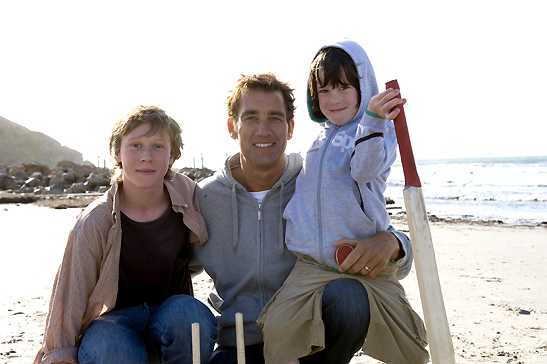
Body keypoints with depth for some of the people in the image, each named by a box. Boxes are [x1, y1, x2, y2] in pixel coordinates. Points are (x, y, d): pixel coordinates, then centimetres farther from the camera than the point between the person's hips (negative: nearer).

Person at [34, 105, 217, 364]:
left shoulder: (189, 195, -9)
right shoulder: (94, 223, -15)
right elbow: (70, 298, -10)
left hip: (173, 313, 2)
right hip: (118, 317, -2)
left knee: (189, 312, -33)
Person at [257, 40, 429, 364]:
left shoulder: (380, 130, -1)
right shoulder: (320, 138, 17)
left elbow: (364, 169, -24)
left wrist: (373, 121, -38)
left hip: (368, 262, -4)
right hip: (314, 263, 4)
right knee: (276, 329, -13)